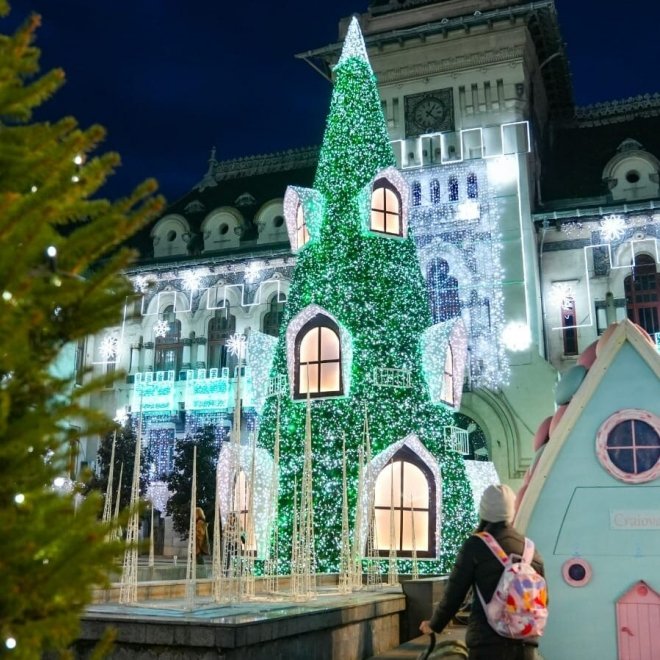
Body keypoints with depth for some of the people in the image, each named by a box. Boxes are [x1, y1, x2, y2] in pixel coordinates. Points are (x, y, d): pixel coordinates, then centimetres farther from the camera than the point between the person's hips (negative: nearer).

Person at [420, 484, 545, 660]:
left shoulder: (476, 545, -6)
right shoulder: (530, 548, 8)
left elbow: (454, 593, -1)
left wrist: (434, 625, 15)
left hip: (488, 641, -4)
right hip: (525, 643, 5)